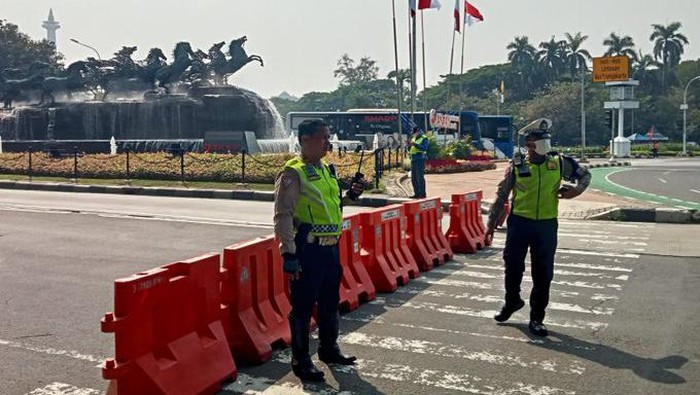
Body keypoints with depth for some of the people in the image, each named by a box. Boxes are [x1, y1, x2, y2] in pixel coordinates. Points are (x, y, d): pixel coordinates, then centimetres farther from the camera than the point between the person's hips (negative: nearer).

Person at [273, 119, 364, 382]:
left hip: (331, 248, 8)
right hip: (308, 251, -8)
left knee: (330, 303, 20)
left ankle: (328, 349, 38)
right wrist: (289, 254, -21)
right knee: (303, 306, 3)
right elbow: (283, 216, -17)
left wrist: (349, 195, 6)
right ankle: (300, 361, 18)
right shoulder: (293, 173, -12)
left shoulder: (328, 170, 13)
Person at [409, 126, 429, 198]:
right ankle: (417, 193, 14)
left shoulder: (424, 139, -5)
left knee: (420, 177, -10)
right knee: (414, 178, 8)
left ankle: (422, 194, -6)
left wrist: (415, 144, -26)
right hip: (413, 160, 8)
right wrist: (409, 145, -1)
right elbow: (410, 150, 19)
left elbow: (424, 148, -20)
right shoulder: (413, 138, 17)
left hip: (420, 159, -8)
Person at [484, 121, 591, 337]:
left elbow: (585, 174, 17)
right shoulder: (517, 165, -3)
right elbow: (501, 195, 3)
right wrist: (491, 223, 3)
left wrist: (577, 189, -3)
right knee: (513, 267, 8)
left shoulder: (559, 162, 0)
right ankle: (512, 301, 36)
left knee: (543, 273, 5)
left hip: (546, 224, 1)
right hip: (519, 222, -1)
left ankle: (536, 318, 19)